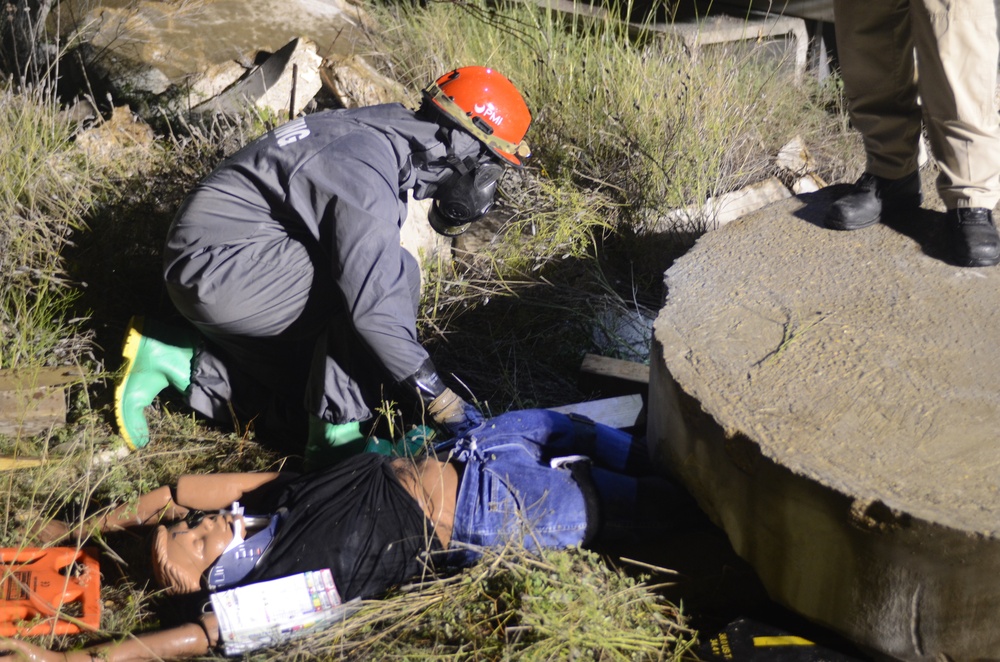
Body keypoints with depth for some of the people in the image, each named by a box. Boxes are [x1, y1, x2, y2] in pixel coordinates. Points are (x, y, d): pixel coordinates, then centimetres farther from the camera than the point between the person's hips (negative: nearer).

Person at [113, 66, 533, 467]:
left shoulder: (383, 138, 5)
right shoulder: (366, 172, -25)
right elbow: (375, 307, -32)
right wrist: (442, 402, -25)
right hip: (216, 267, -10)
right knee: (396, 271, -20)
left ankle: (174, 363, 13)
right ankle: (336, 438, -14)